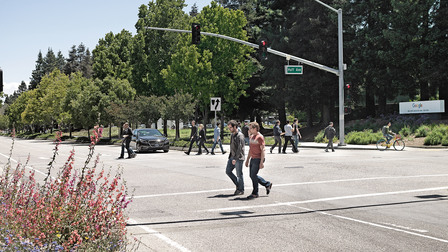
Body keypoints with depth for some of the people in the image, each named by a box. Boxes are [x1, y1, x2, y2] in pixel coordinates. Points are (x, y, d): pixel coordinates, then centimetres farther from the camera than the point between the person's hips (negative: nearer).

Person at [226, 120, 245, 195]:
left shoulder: (240, 136, -14)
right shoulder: (232, 135, 14)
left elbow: (240, 148, -20)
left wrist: (235, 158, -24)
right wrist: (230, 156, 19)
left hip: (238, 158, -9)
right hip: (232, 157, 9)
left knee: (239, 174, -1)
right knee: (228, 171, 6)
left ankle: (241, 190, 11)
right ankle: (238, 185, 19)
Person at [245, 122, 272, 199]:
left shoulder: (260, 137, -13)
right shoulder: (251, 137, 14)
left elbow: (262, 150, -16)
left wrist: (261, 162, -21)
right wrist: (247, 160, 20)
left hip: (258, 159, -9)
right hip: (253, 159, 9)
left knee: (253, 175, -7)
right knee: (252, 175, 10)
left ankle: (255, 193, 5)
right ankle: (267, 184, 24)